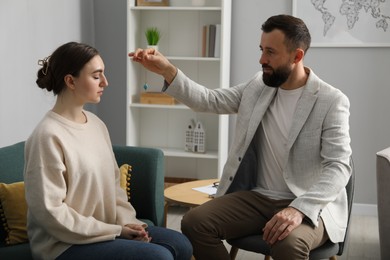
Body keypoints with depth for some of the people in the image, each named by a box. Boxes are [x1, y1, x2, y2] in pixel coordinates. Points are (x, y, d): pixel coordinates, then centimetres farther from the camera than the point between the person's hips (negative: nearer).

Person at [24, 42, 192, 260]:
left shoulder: (96, 124, 7)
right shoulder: (49, 136, -19)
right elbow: (50, 212, -20)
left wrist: (126, 221, -4)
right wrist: (115, 230, -17)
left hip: (107, 229, 8)